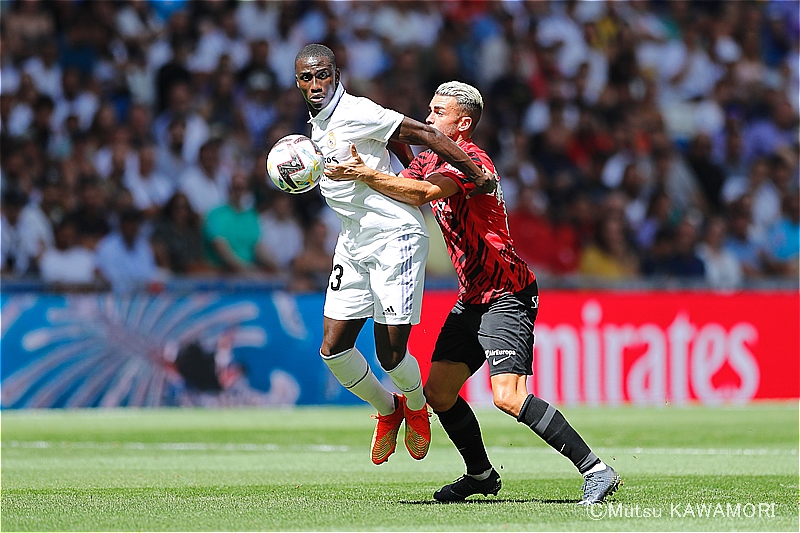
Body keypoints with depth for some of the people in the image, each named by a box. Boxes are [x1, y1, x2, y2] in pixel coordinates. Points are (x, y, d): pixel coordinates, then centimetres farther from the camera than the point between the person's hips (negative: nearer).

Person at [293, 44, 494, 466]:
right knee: (333, 349, 2)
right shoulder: (317, 123, 12)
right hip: (353, 245, 8)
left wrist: (478, 176, -17)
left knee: (390, 356, -8)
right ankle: (387, 410, 27)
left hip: (395, 237, -8)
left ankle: (416, 404, 26)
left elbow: (421, 134, -16)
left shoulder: (355, 112, -15)